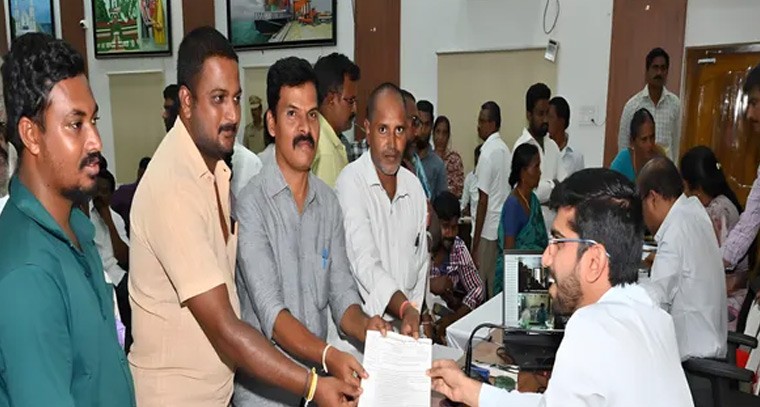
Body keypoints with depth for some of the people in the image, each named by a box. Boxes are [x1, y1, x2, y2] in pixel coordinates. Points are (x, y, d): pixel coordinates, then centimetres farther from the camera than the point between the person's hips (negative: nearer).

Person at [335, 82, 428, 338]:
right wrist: (405, 309, -30)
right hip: (362, 324, -4)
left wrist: (413, 316, 6)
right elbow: (365, 264, -17)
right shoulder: (351, 182, -9)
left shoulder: (414, 187, 9)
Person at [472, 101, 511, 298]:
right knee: (496, 286, 14)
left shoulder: (487, 153, -15)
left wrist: (475, 243, -13)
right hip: (502, 227, 8)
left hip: (487, 229, -8)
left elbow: (483, 200, -16)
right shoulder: (505, 149, 9)